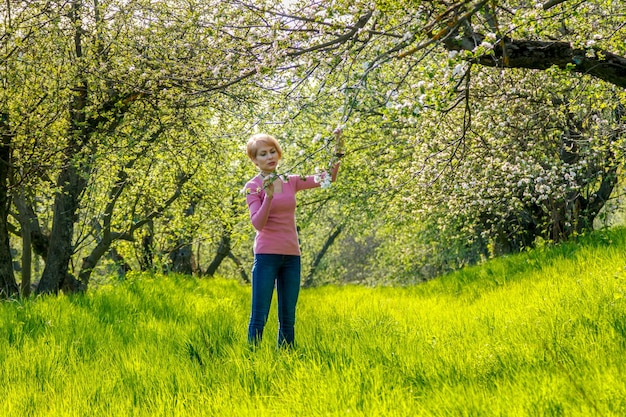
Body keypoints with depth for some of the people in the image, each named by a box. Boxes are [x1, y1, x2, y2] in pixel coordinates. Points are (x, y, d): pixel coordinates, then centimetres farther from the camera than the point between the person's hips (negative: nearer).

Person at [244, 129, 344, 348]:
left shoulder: (291, 182, 10)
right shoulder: (253, 187, -3)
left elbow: (328, 178, 6)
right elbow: (257, 223, -14)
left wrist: (338, 149, -5)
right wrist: (268, 197, -27)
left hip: (291, 255, 5)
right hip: (267, 254, -5)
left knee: (288, 317, 8)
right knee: (259, 316, -5)